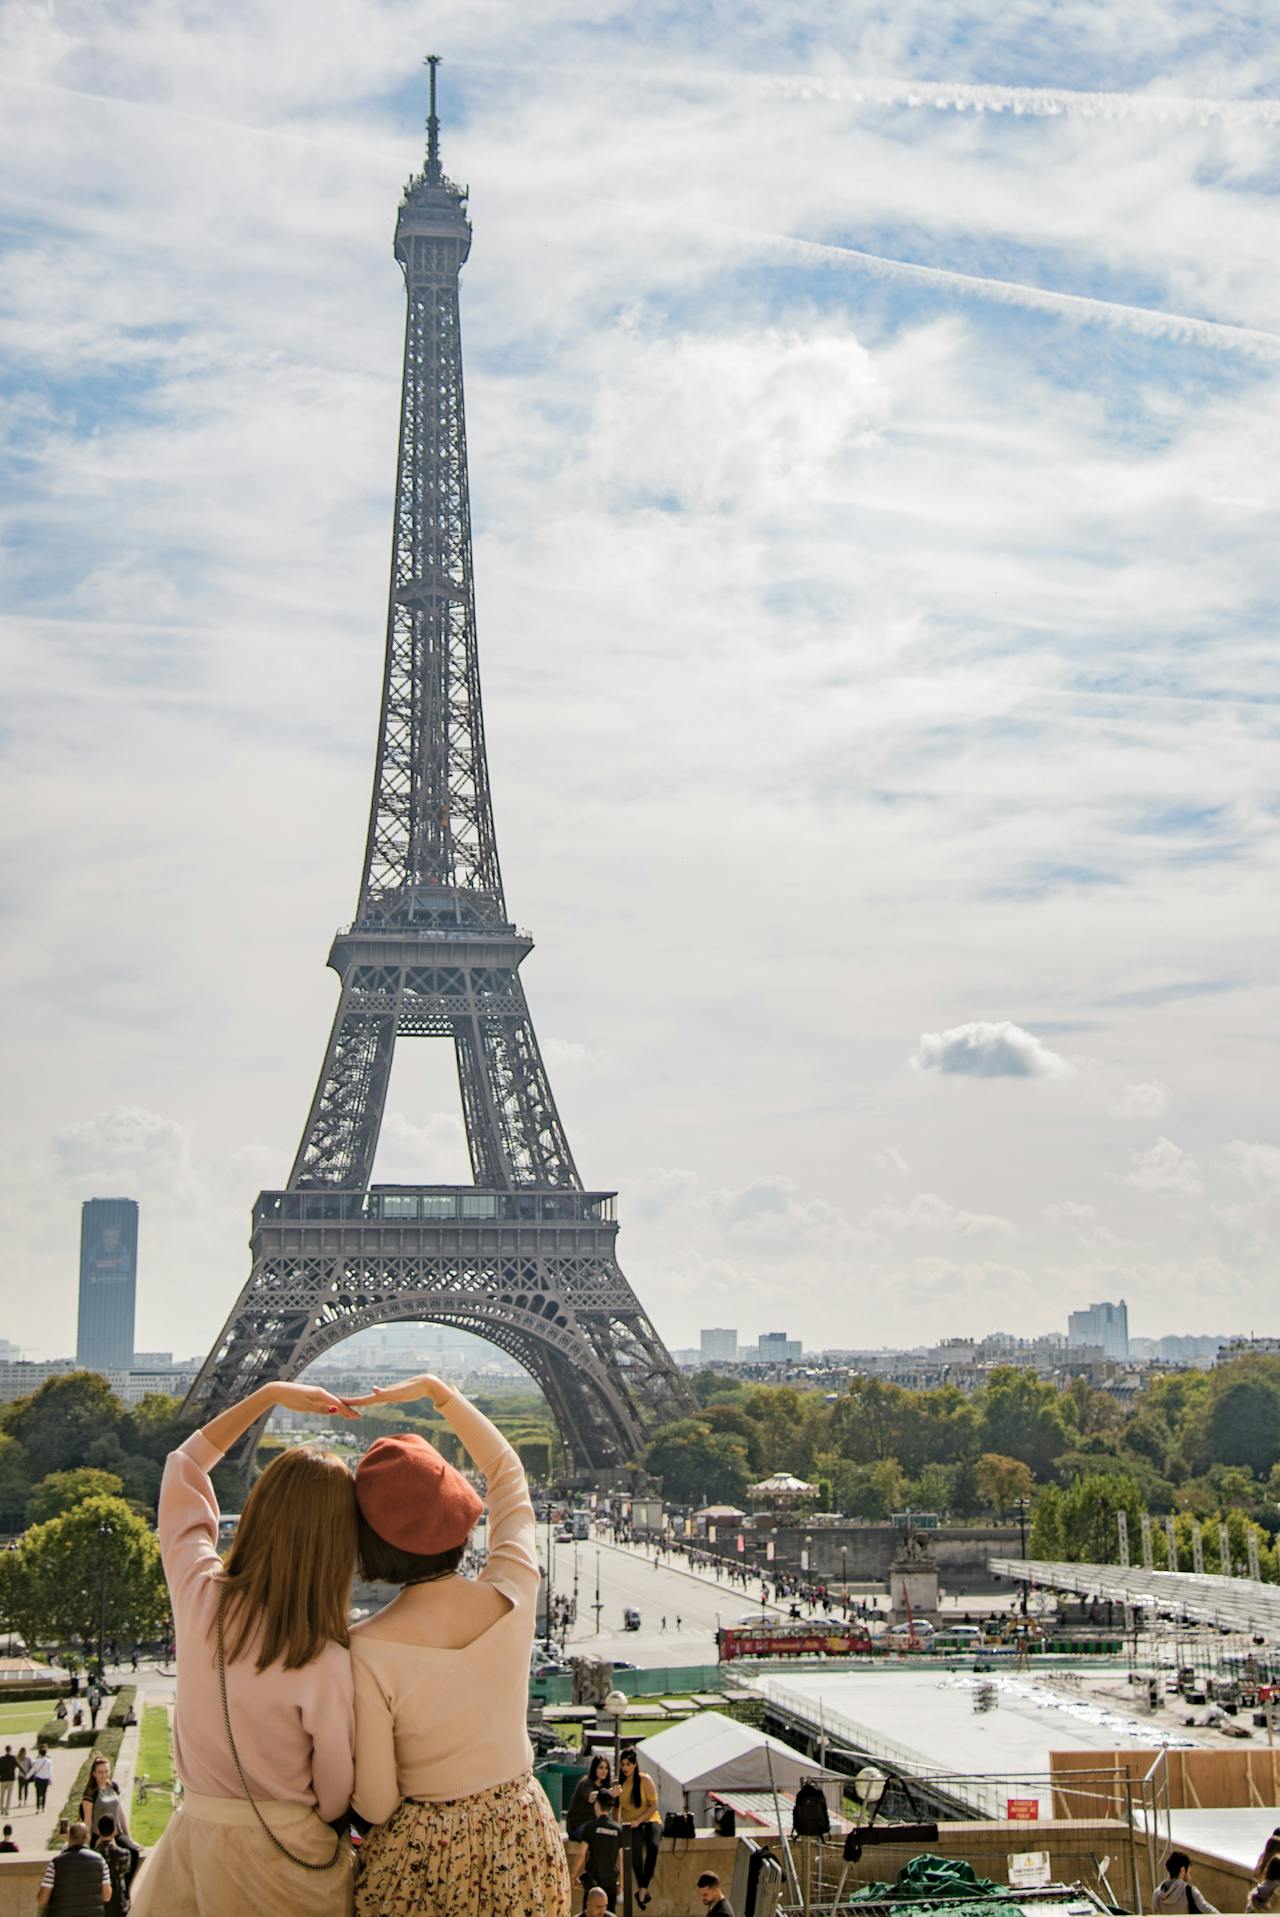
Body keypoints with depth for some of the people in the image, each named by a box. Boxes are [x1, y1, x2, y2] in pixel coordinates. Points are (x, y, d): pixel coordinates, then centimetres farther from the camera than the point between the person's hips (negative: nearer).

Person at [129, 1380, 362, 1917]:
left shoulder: (198, 1594, -14)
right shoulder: (325, 1664, -25)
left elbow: (183, 1467, 3)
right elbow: (338, 1795, -10)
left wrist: (270, 1395, 3)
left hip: (195, 1833, 3)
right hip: (286, 1854, -3)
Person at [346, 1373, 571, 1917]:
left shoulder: (367, 1649, -24)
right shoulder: (514, 1596, -15)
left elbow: (375, 1804, -16)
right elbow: (507, 1473, 4)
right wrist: (436, 1390, 8)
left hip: (421, 1857, -3)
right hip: (523, 1847, 4)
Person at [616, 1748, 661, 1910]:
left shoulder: (645, 1780, -4)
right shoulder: (620, 1782, 6)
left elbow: (654, 1805, -7)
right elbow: (617, 1806, 15)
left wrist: (639, 1820, -16)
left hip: (650, 1820, -1)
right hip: (630, 1824, 1)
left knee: (653, 1846, -34)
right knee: (636, 1845, -34)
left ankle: (643, 1889, -28)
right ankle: (642, 1889, -27)